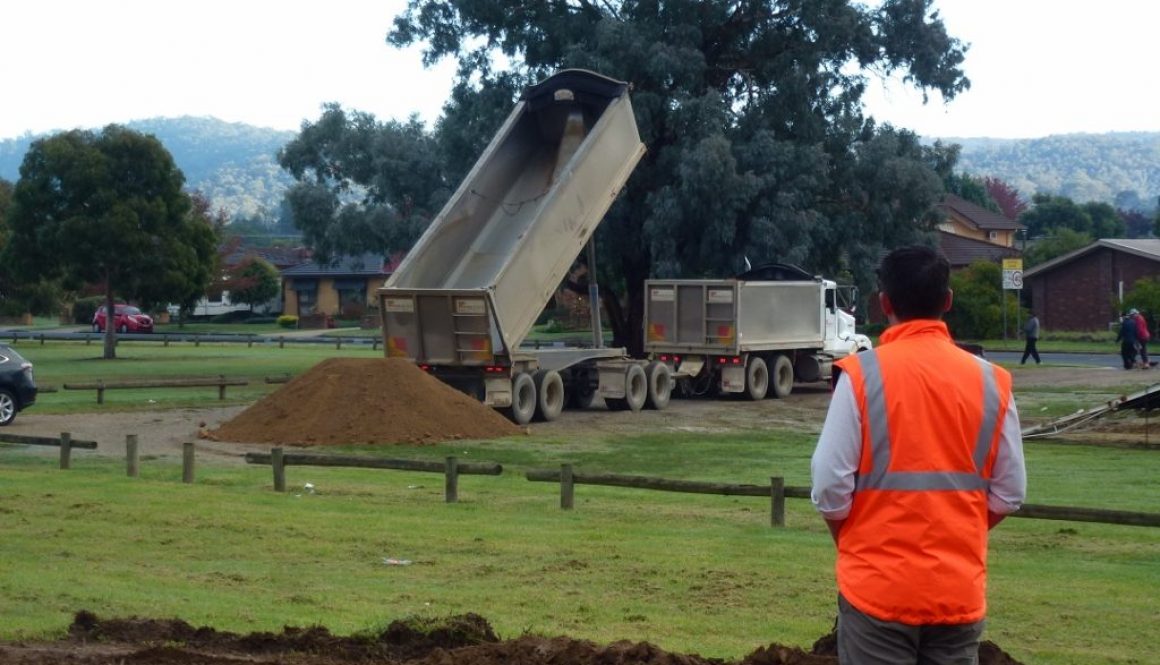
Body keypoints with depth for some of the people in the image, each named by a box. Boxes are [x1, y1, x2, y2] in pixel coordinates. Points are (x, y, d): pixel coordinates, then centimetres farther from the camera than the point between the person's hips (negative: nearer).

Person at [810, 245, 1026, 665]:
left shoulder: (861, 374, -9)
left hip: (878, 588, -3)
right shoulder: (990, 381, 0)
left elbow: (830, 485, -9)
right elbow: (1009, 493, 4)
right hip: (960, 591, 3)